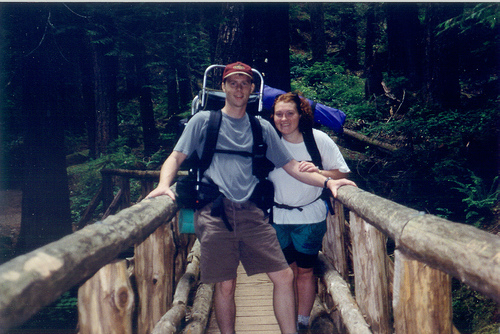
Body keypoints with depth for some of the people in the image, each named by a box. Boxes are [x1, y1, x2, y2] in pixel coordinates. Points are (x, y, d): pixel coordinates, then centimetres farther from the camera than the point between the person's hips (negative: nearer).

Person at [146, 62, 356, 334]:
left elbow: (292, 167, 17)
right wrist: (164, 184, -13)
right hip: (214, 212, -2)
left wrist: (327, 182, 3)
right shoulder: (204, 120, 13)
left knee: (283, 276, -2)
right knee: (225, 286, -3)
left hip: (251, 212, 3)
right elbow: (175, 158, 8)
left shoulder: (262, 128, 19)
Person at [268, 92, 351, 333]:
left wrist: (318, 172, -24)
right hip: (277, 216, 2)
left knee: (305, 271, 7)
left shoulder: (319, 139, -10)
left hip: (310, 216, -1)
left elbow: (342, 172, -7)